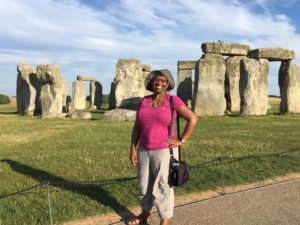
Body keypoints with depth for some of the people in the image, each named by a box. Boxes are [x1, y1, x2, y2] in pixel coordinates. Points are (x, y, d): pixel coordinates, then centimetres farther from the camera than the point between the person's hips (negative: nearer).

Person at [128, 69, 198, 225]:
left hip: (165, 151, -5)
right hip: (144, 151, 5)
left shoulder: (173, 101, -8)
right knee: (144, 185, 17)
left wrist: (181, 141, -11)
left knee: (162, 187, 1)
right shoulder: (143, 101, 4)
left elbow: (193, 119, -8)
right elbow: (137, 128, 7)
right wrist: (133, 149, 3)